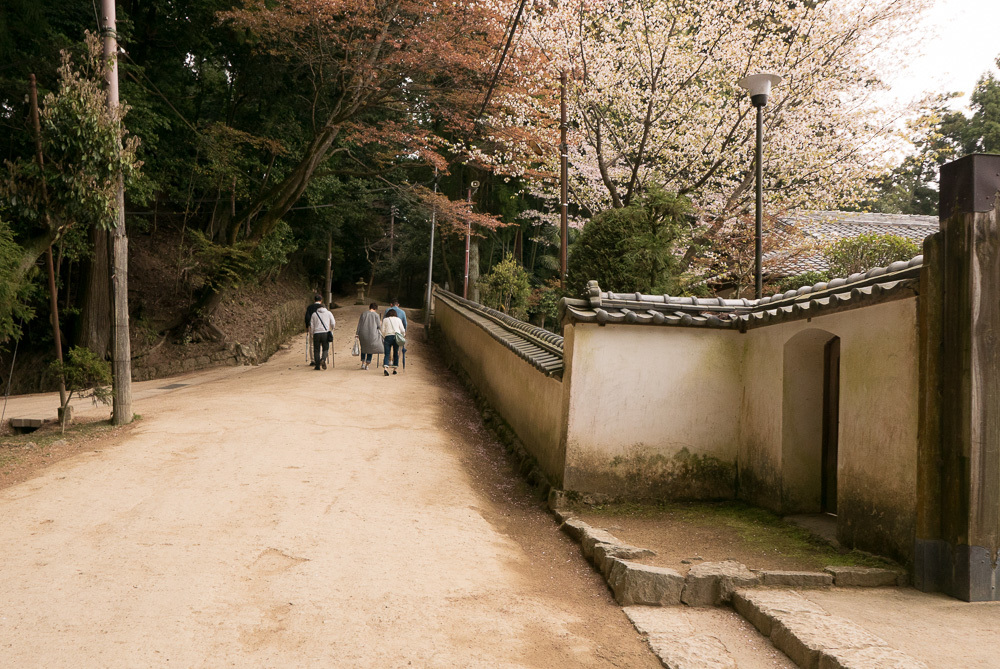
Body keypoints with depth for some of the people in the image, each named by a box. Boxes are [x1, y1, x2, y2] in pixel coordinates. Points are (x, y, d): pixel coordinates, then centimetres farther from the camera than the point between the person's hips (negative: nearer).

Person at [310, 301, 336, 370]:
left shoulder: (314, 314, 14)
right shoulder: (328, 313, 11)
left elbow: (312, 326, 10)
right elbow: (333, 324, 5)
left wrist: (313, 333, 21)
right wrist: (331, 330, 24)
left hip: (316, 333, 1)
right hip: (325, 333, -1)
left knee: (316, 350, 8)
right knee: (325, 349, 8)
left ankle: (317, 365, 3)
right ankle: (323, 359, -20)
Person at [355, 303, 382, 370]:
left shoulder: (363, 314, 5)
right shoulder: (376, 315, -3)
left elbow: (359, 325, 4)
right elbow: (379, 326, -3)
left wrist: (357, 333, 8)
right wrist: (380, 323, 18)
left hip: (363, 334, 3)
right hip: (372, 334, -3)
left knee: (363, 348, 21)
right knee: (370, 349, 12)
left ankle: (363, 363, 13)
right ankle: (367, 365, 9)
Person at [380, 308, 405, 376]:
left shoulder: (385, 319, 9)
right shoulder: (398, 319, 12)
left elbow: (383, 330, 4)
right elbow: (402, 330, 8)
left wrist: (383, 337, 21)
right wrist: (403, 335, 27)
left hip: (388, 337, -1)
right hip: (397, 336, 1)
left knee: (386, 354, -2)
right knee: (396, 353, 14)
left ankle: (385, 368, -22)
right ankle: (394, 369, 12)